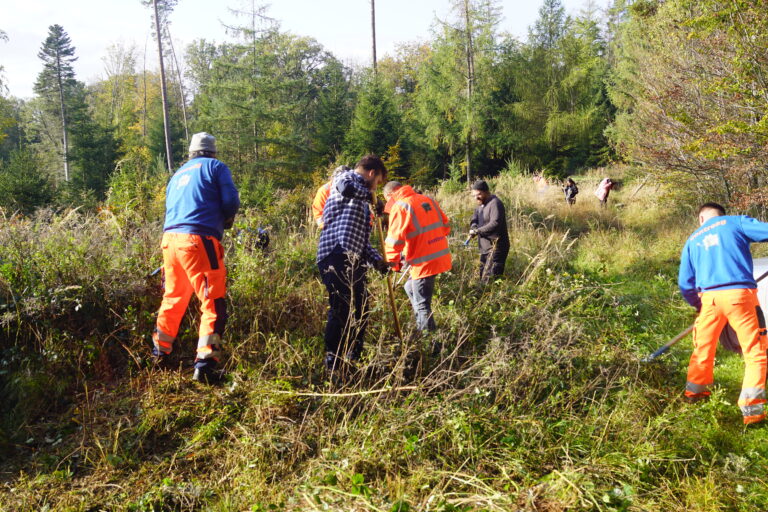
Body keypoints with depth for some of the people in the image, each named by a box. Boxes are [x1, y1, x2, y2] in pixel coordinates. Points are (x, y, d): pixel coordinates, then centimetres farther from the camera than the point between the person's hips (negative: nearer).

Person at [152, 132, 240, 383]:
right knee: (213, 303, -4)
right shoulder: (215, 166, 8)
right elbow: (231, 201, -4)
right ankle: (204, 364, -11)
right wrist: (226, 220, 17)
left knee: (173, 299, 22)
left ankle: (160, 354, 34)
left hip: (170, 239, 7)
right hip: (199, 240, -7)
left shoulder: (178, 174, 26)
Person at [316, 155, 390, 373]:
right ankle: (332, 365, -2)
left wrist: (377, 260, 19)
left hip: (353, 260, 10)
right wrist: (370, 195, -7)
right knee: (341, 310, -10)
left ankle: (352, 360, 28)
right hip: (337, 255, -10)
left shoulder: (361, 201, 30)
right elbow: (345, 187, -25)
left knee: (360, 310, 15)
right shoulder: (346, 177, 3)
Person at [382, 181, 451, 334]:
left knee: (422, 305, 2)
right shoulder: (428, 200, 12)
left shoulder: (400, 206, -9)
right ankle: (422, 327, 30)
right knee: (410, 287, 26)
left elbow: (395, 239, -15)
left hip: (425, 261, -8)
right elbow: (445, 226, 15)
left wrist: (393, 261, -1)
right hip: (441, 256, 9)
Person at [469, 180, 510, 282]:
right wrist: (474, 227, -9)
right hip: (485, 248, 10)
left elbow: (495, 224, -27)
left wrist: (478, 231, -24)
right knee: (482, 277, 15)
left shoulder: (495, 203, -16)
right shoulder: (481, 205, 16)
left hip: (495, 247, -10)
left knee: (489, 279, -15)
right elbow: (474, 219, 14)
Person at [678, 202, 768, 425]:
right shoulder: (735, 222, 11)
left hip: (709, 298, 4)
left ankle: (694, 390, 36)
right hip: (739, 294, -3)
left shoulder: (692, 240, 20)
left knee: (703, 348, 21)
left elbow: (685, 284, 17)